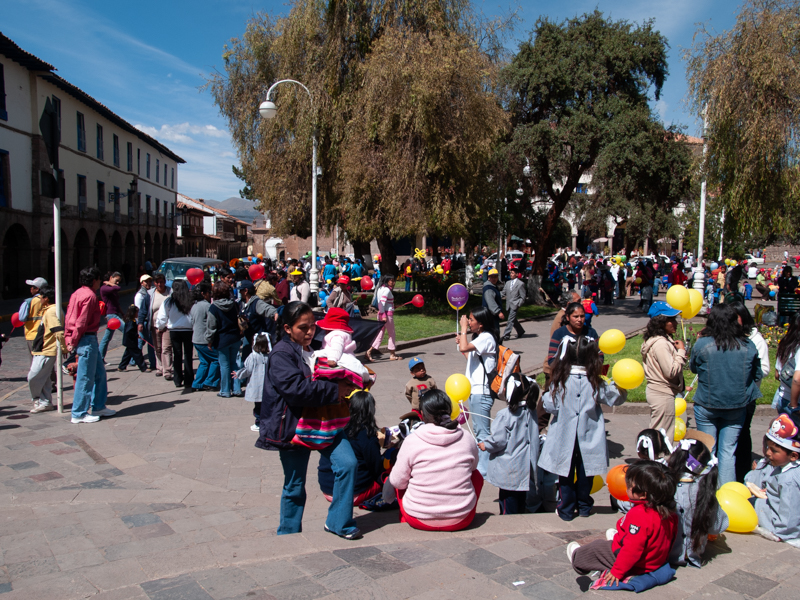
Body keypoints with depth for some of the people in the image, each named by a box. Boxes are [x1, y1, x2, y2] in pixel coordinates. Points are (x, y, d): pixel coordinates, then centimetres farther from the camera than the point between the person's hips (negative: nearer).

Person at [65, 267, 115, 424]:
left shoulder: (77, 293, 13)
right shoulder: (90, 296, -15)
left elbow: (69, 316, 11)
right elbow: (82, 322, -19)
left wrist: (68, 338, 9)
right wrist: (74, 341, -11)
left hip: (90, 340, 10)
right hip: (87, 339, -10)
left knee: (99, 372, 18)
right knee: (85, 377, -2)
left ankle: (99, 407, 26)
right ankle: (79, 414, 6)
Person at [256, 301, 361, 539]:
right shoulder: (281, 354, -13)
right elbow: (297, 389, -27)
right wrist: (335, 391, -24)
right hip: (293, 426, -5)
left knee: (348, 463, -12)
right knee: (294, 486, 8)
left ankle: (338, 523, 6)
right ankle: (288, 535, 30)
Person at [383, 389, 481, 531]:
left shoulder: (411, 442, -13)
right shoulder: (467, 440, -6)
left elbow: (398, 482, -5)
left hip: (420, 520, -1)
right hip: (461, 521, 2)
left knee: (392, 480, 24)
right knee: (476, 475, 27)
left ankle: (405, 522, 34)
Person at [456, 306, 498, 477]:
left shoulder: (486, 338, -16)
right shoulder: (479, 338, 15)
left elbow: (464, 348, -30)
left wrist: (464, 328, -17)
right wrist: (463, 341, 16)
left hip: (481, 392, -11)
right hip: (475, 390, 11)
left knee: (483, 432, -4)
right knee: (478, 429, 20)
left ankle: (484, 470, 3)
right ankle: (479, 462, 33)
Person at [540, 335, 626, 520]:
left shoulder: (560, 381, -11)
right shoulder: (596, 383, -9)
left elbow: (550, 406, -9)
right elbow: (616, 398, 2)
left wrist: (547, 395, 8)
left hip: (564, 437, -1)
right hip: (588, 437, 1)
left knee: (566, 474, 11)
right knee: (585, 473, 17)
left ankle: (567, 510, 19)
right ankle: (584, 506, 32)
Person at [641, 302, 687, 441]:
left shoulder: (660, 340, 10)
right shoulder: (660, 344, -21)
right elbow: (672, 371, -22)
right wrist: (681, 351, -13)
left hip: (655, 391, 10)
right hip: (663, 395, -10)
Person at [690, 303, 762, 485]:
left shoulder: (702, 344, -15)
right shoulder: (748, 346, -8)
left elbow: (693, 367, 4)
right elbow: (757, 375, 5)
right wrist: (746, 393, 23)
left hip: (706, 405, -1)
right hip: (737, 406, 1)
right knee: (728, 451, 9)